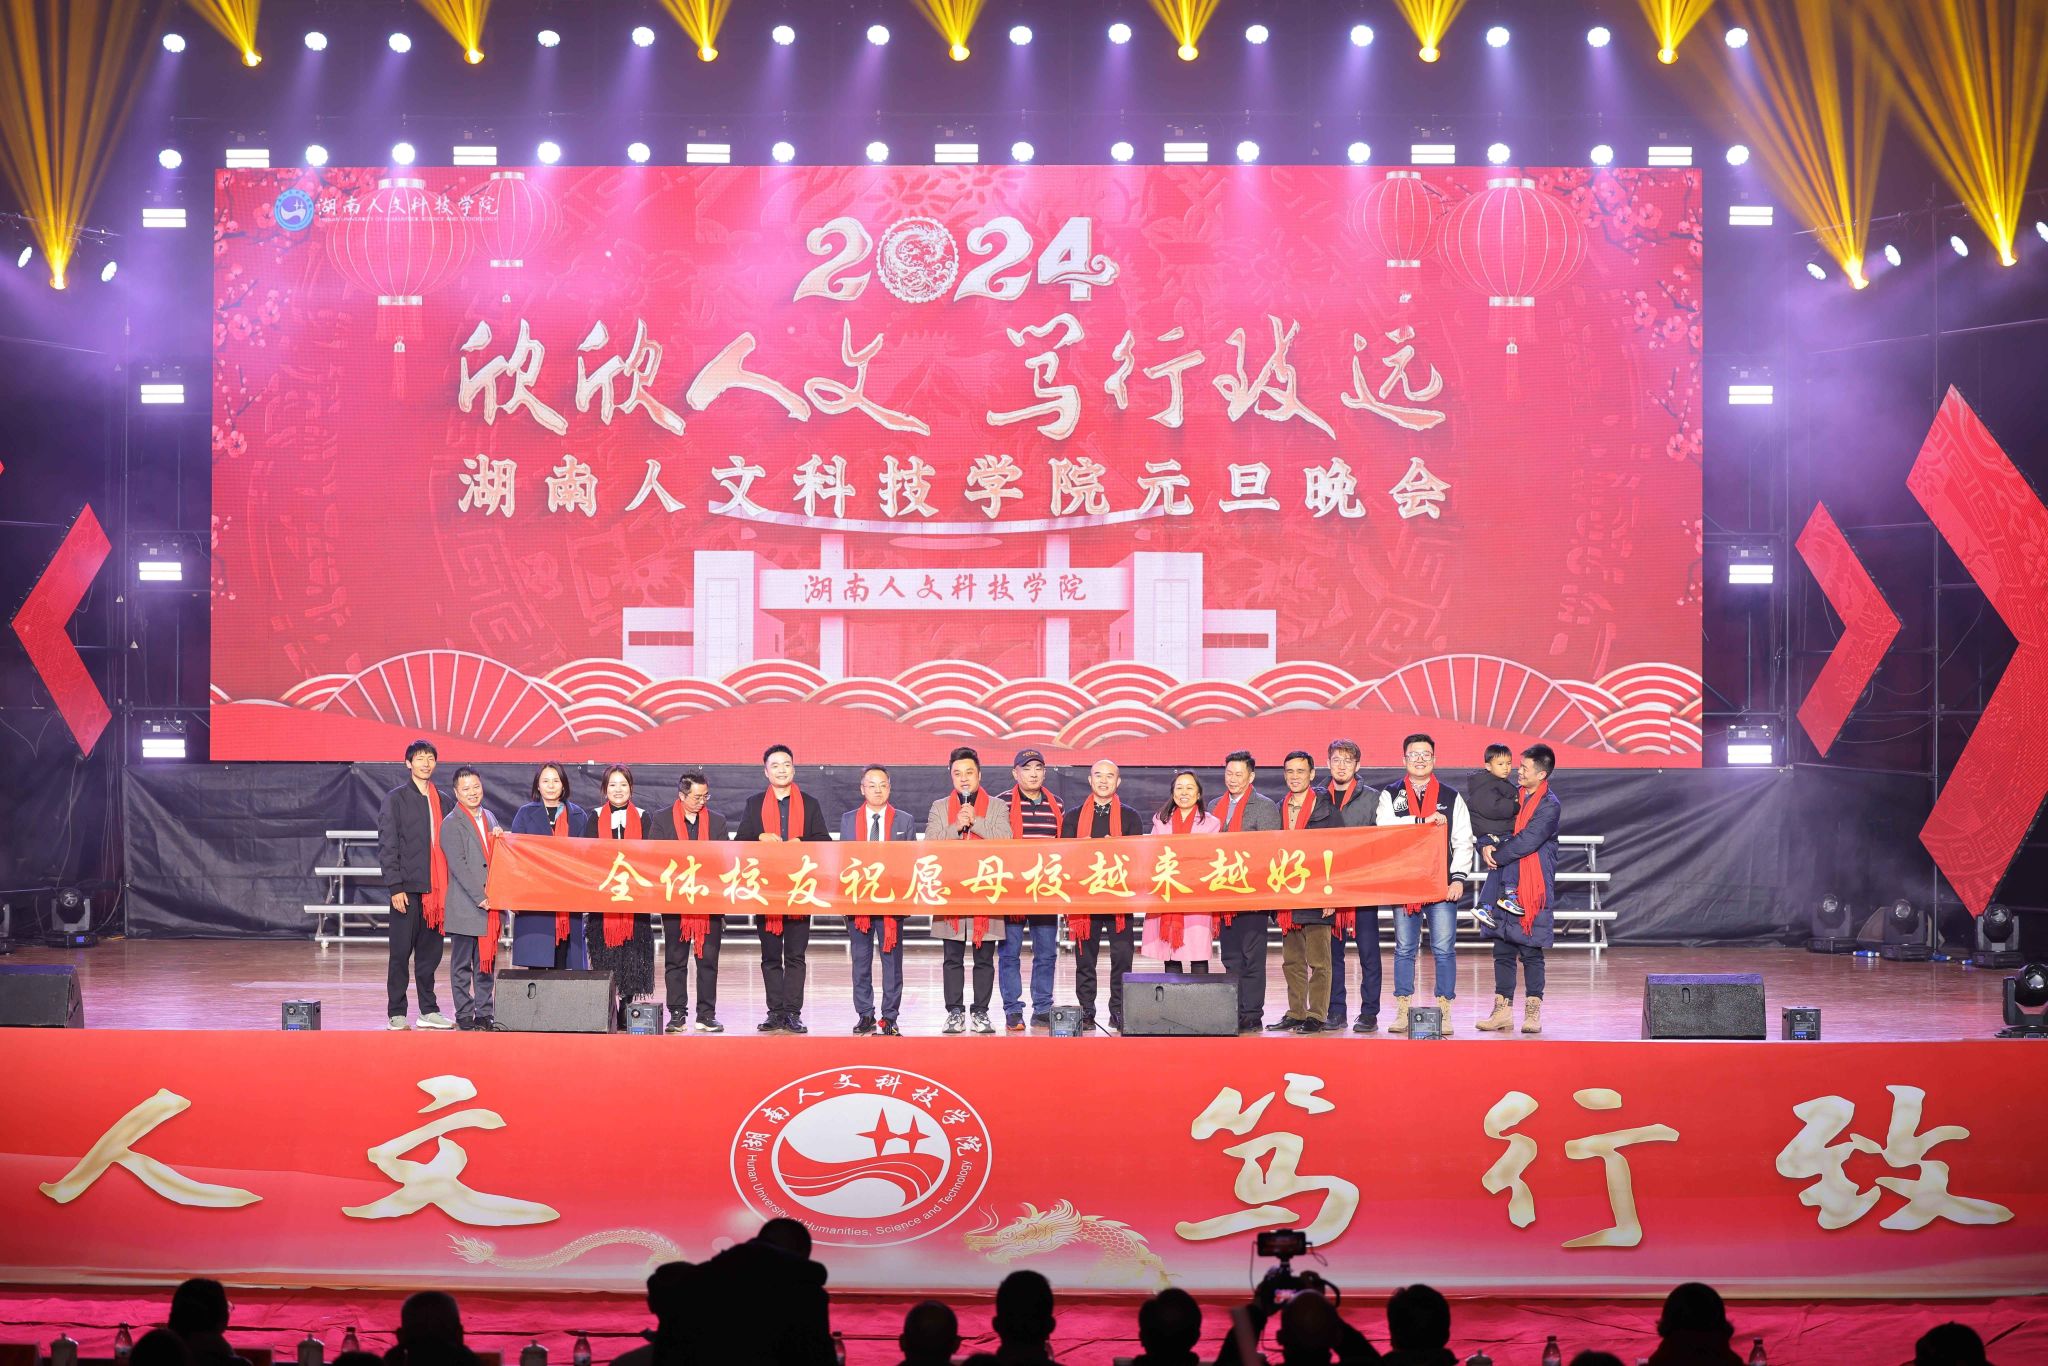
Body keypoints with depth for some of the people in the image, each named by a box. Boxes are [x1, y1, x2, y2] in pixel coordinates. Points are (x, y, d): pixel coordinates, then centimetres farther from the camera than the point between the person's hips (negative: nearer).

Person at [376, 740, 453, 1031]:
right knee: (401, 952, 0)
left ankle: (429, 1011, 16)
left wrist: (447, 885, 9)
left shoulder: (441, 800, 14)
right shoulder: (395, 799, -1)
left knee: (430, 951, 8)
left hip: (435, 887, 5)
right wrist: (395, 887, -12)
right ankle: (397, 1015, 4)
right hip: (408, 887, -5)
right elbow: (387, 845, -5)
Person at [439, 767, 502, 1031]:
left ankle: (484, 1012, 14)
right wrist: (480, 897, -17)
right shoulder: (452, 824, -6)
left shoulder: (489, 818, 15)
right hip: (465, 907, -6)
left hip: (489, 904, 6)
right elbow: (458, 865, -13)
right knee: (462, 963, 2)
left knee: (486, 960, 9)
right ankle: (464, 1014, 6)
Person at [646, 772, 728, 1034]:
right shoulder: (661, 820, 4)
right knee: (675, 961, 2)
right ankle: (677, 1015, 7)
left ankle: (707, 1015, 6)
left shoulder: (717, 821, 10)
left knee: (708, 960, 1)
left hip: (710, 900, 2)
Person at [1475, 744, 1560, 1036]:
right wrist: (1488, 844, -4)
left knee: (1531, 951, -1)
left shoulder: (1550, 806, -8)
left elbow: (1526, 841, -17)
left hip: (1532, 888, -6)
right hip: (1505, 887, 6)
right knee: (1503, 950, 7)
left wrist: (1496, 855, -7)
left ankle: (1533, 1012, 5)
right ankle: (1503, 1010, 11)